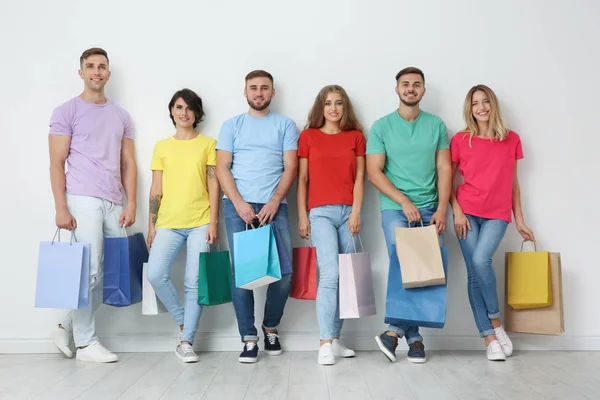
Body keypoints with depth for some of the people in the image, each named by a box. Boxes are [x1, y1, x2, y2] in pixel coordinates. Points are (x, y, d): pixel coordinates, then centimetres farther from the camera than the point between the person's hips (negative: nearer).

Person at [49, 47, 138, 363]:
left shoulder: (121, 116, 16)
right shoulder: (66, 112, 3)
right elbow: (56, 164, -1)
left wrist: (131, 203, 4)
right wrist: (61, 208, -10)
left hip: (114, 204, 5)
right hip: (83, 200, -5)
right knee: (89, 272, -4)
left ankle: (68, 327, 23)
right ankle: (85, 342, 10)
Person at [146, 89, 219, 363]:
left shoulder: (208, 144, 6)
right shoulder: (161, 146, 13)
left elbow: (213, 185, 2)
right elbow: (155, 189, 10)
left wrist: (213, 223, -5)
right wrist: (151, 225, 5)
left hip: (200, 223, -2)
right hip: (168, 223, 2)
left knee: (194, 283, -2)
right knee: (155, 274, -13)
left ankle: (186, 342, 9)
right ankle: (183, 321, 10)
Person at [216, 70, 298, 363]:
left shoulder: (285, 125, 11)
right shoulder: (232, 125, 13)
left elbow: (290, 167, 3)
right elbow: (222, 168, 5)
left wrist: (274, 202, -11)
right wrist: (239, 203, -9)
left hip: (273, 206, 0)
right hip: (238, 206, 0)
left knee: (283, 271, -6)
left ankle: (271, 327, 17)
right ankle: (248, 338, 7)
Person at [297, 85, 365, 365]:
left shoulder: (355, 136, 12)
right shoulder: (308, 136, 8)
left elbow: (359, 177, 7)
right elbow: (302, 179, 7)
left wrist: (356, 211, -3)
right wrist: (302, 216, 1)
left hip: (349, 212, 2)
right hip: (320, 212, -2)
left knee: (345, 277, 3)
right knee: (330, 274, -14)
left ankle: (334, 339, 13)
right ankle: (325, 344, -9)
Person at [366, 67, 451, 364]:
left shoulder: (436, 125, 9)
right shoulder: (381, 127, 2)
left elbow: (444, 168, 6)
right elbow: (374, 171, -3)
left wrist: (442, 208, -5)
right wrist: (404, 201, -12)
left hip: (429, 208, 3)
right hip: (395, 207, -2)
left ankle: (396, 330, 10)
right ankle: (413, 337, 1)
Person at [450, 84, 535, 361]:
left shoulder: (512, 139, 7)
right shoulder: (460, 140, 2)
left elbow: (513, 183, 11)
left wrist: (520, 220, 10)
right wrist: (457, 212, -7)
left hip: (497, 214, 0)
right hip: (468, 213, 0)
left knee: (481, 260, -24)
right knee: (474, 272, -5)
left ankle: (495, 321, -2)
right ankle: (489, 336, 6)